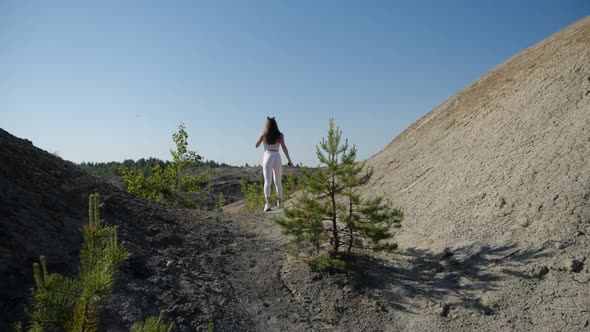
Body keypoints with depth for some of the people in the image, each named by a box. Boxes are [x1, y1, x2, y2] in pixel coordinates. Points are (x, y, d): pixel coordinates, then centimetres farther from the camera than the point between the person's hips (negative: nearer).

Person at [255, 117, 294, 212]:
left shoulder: (263, 134, 3)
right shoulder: (280, 135, 4)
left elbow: (256, 145, 12)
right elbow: (284, 147, -5)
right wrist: (289, 160, -3)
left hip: (267, 157, -1)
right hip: (277, 158, 1)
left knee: (267, 182, -6)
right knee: (278, 181, 17)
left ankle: (268, 203, -24)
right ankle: (280, 203, 23)